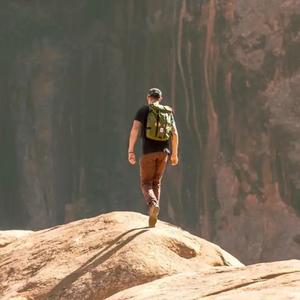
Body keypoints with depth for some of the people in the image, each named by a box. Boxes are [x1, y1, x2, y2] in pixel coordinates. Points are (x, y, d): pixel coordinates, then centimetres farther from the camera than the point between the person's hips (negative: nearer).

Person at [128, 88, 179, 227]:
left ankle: (153, 204, -31)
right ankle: (153, 216, 7)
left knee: (146, 184, 2)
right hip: (164, 152, 3)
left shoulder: (143, 110, 1)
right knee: (156, 183, 16)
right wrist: (174, 154, 14)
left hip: (148, 151, -3)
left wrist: (130, 151, -10)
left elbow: (135, 129, -11)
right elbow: (175, 133, 6)